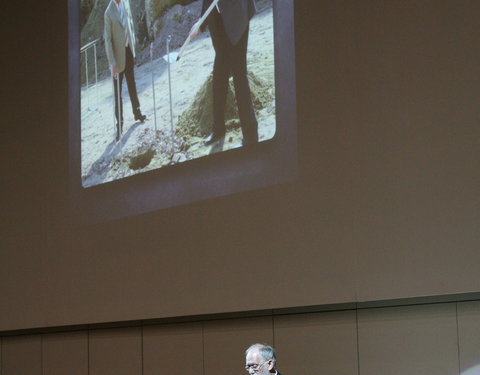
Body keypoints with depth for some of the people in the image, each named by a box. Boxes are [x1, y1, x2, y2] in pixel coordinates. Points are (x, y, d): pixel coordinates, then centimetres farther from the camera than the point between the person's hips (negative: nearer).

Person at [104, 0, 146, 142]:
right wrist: (113, 63, -19)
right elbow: (107, 39, -18)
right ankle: (119, 124, 8)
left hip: (129, 50, 6)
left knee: (132, 83, 22)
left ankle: (137, 111, 38)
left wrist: (133, 43, 14)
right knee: (118, 91, 1)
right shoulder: (109, 12, -20)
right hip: (118, 54, -6)